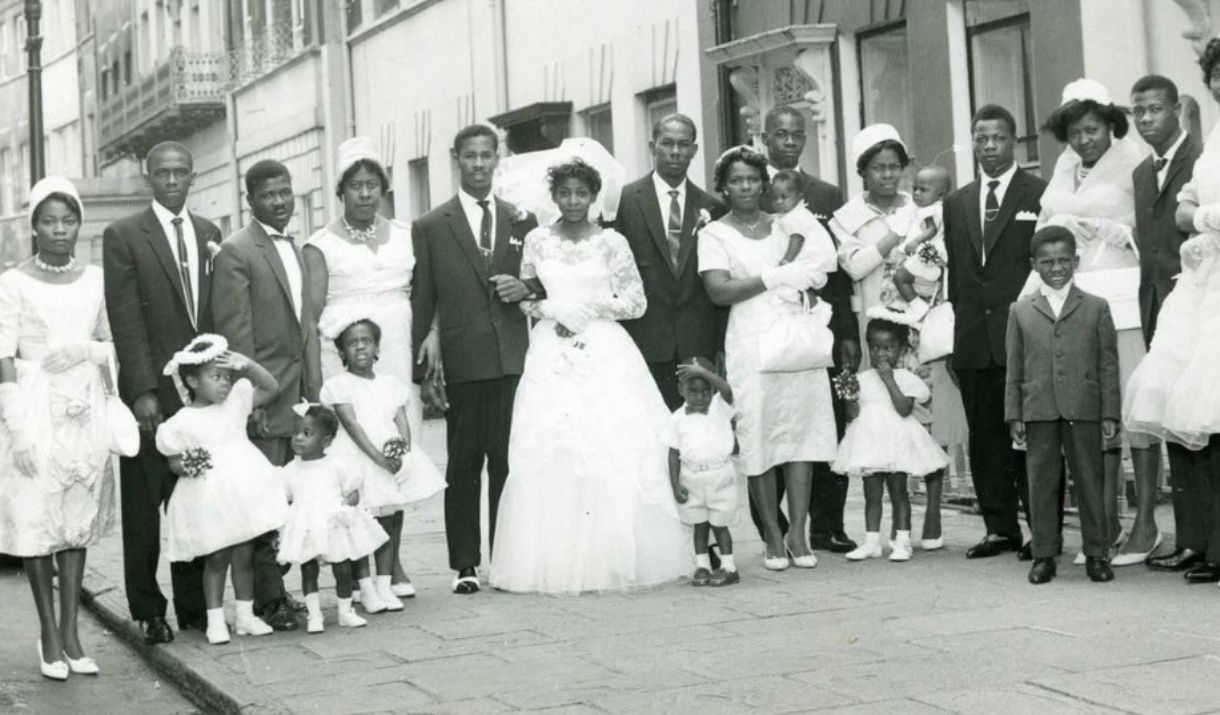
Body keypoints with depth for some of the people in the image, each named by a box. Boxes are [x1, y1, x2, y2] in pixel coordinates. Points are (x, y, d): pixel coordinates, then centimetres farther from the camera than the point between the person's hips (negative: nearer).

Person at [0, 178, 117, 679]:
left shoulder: (95, 280, 8)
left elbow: (113, 346, 15)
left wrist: (85, 348, -8)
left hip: (85, 411, 4)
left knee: (79, 519, 5)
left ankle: (71, 632, 11)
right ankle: (49, 634, 8)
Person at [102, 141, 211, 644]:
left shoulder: (209, 234, 12)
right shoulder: (123, 236, -3)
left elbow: (218, 315, 13)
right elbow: (125, 321, -8)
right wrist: (143, 391, -14)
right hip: (150, 391, -4)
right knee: (144, 505, 4)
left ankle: (193, 604, 17)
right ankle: (148, 611, 12)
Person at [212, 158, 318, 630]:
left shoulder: (294, 250, 18)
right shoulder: (236, 253, -7)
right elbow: (234, 333, -12)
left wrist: (314, 392, 16)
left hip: (299, 395, 7)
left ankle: (275, 590, 16)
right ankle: (268, 599, -1)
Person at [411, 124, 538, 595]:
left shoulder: (521, 221, 13)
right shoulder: (431, 227, 5)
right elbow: (422, 302, 4)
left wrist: (526, 289, -3)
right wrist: (423, 368, -1)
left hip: (514, 359, 2)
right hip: (461, 363, -2)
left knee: (509, 463, 2)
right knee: (463, 467, 2)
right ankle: (465, 565, 8)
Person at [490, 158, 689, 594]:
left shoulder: (612, 242, 2)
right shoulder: (537, 241, 8)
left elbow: (636, 302, 3)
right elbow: (525, 297, 16)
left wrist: (586, 307, -6)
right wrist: (548, 311, -3)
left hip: (605, 354, -1)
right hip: (552, 356, 2)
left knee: (613, 456, -7)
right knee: (550, 456, -5)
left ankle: (614, 560, 1)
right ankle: (556, 562, 0)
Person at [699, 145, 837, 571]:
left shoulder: (786, 225, 17)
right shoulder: (715, 234, 4)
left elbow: (813, 273, 23)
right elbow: (719, 291, -9)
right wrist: (777, 277, -15)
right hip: (751, 347, -3)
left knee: (801, 431, -2)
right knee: (759, 436, -5)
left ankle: (798, 534, 1)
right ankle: (773, 537, 3)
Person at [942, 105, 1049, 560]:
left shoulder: (1041, 194, 0)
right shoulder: (957, 203, 16)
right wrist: (960, 325, 10)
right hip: (973, 339, 5)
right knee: (985, 435, 7)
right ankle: (1000, 527, 13)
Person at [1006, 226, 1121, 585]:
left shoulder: (1096, 308, 7)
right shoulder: (1021, 310, 9)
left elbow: (1108, 364, 5)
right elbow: (1014, 367, 9)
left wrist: (1110, 413, -1)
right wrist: (1014, 414, 4)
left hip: (1084, 410, -1)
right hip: (1038, 411, 1)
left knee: (1090, 481, 4)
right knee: (1041, 483, 4)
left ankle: (1096, 553, 13)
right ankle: (1044, 555, 11)